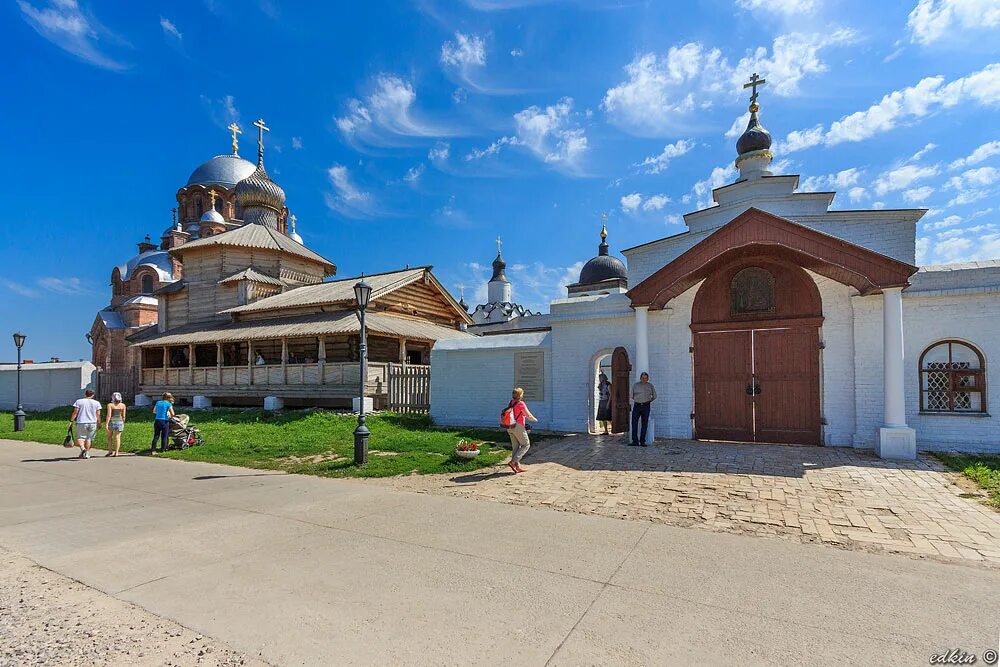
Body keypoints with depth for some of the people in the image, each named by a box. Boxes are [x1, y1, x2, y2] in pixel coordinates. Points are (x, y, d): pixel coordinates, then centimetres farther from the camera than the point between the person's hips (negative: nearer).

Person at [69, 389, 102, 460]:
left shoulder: (79, 401, 1)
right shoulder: (96, 403, 4)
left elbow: (75, 412, -5)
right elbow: (98, 414, 3)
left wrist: (71, 421, 2)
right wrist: (99, 423, 12)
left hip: (81, 423, -1)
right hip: (92, 423, 1)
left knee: (80, 437, 8)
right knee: (89, 438, 10)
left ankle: (82, 448, -18)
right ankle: (87, 453, 9)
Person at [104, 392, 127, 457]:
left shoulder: (110, 405, -6)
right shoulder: (123, 405, 2)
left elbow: (109, 415, -13)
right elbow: (123, 416, 4)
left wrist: (106, 424, -13)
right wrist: (123, 424, 14)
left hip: (111, 422, -1)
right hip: (119, 422, 1)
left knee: (110, 436, 15)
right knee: (117, 437, 1)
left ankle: (110, 451, 12)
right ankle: (116, 452, -3)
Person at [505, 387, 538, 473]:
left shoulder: (510, 403, 8)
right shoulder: (521, 404, -14)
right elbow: (529, 415, -10)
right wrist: (534, 419, 11)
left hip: (510, 427, 8)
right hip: (518, 427, -8)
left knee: (515, 446, 13)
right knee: (526, 444, 6)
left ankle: (517, 466, 13)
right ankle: (513, 461, -6)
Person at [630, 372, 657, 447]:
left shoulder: (650, 385, 5)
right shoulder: (635, 385, 6)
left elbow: (654, 396, 16)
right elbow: (632, 396, 17)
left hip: (646, 406, -1)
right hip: (636, 406, 1)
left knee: (644, 424, 0)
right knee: (634, 423, -5)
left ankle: (642, 441, 7)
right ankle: (635, 441, -1)